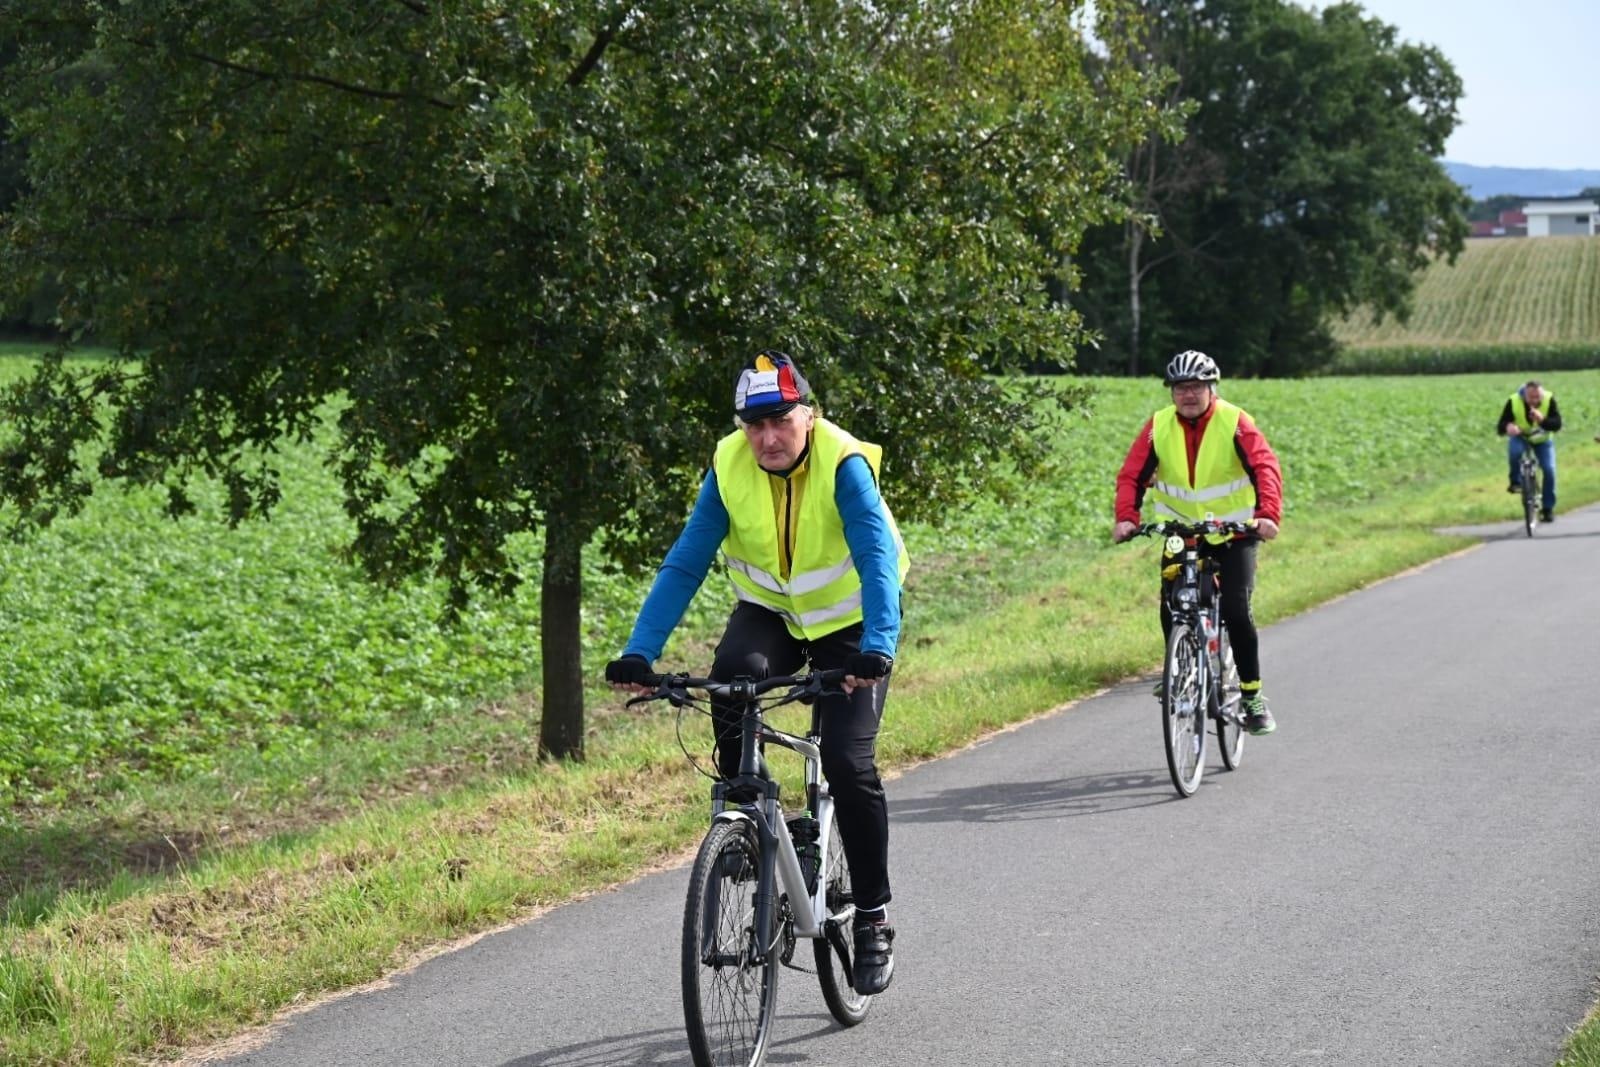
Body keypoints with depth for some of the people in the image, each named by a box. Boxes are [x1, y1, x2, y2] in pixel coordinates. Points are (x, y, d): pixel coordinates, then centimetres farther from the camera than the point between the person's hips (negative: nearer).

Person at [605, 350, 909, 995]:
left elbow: (878, 560, -35)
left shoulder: (844, 465, -25)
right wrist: (639, 653, -30)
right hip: (770, 611, 2)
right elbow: (684, 565, -18)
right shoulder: (730, 469, -16)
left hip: (847, 621, -2)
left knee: (848, 764, -16)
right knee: (733, 675, -33)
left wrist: (877, 648, -51)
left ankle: (873, 919, 0)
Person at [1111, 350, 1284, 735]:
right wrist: (1127, 517, -30)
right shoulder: (1159, 426, -7)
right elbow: (1132, 475, -11)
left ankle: (1252, 695, -2)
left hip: (1234, 533, -3)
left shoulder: (1235, 423, -14)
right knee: (1171, 605, -12)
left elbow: (1265, 467, -25)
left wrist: (1268, 515, -41)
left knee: (1236, 611, -14)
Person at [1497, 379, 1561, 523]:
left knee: (1549, 470, -15)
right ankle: (1515, 482, -11)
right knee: (1515, 450, -36)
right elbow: (1500, 428, -27)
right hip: (1520, 437, -1)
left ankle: (1548, 508, 2)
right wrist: (1507, 427, -51)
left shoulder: (1549, 400, -25)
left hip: (1543, 440, 1)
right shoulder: (1513, 401, -26)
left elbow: (1557, 424, -30)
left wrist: (1542, 420, -49)